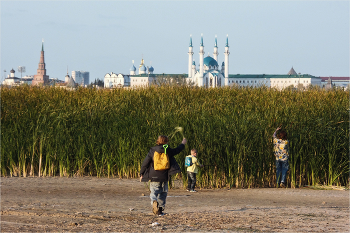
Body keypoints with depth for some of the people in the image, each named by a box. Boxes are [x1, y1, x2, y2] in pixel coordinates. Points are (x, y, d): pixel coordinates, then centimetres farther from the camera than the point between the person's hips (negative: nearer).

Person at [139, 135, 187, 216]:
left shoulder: (152, 151, -5)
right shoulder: (168, 151, -1)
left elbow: (145, 162, -4)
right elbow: (177, 150, 19)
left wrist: (141, 174, 6)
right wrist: (183, 144, 38)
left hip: (154, 176, -1)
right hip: (164, 176, 1)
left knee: (154, 192, 1)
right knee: (163, 193, 14)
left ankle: (154, 201, -31)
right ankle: (161, 209, 13)